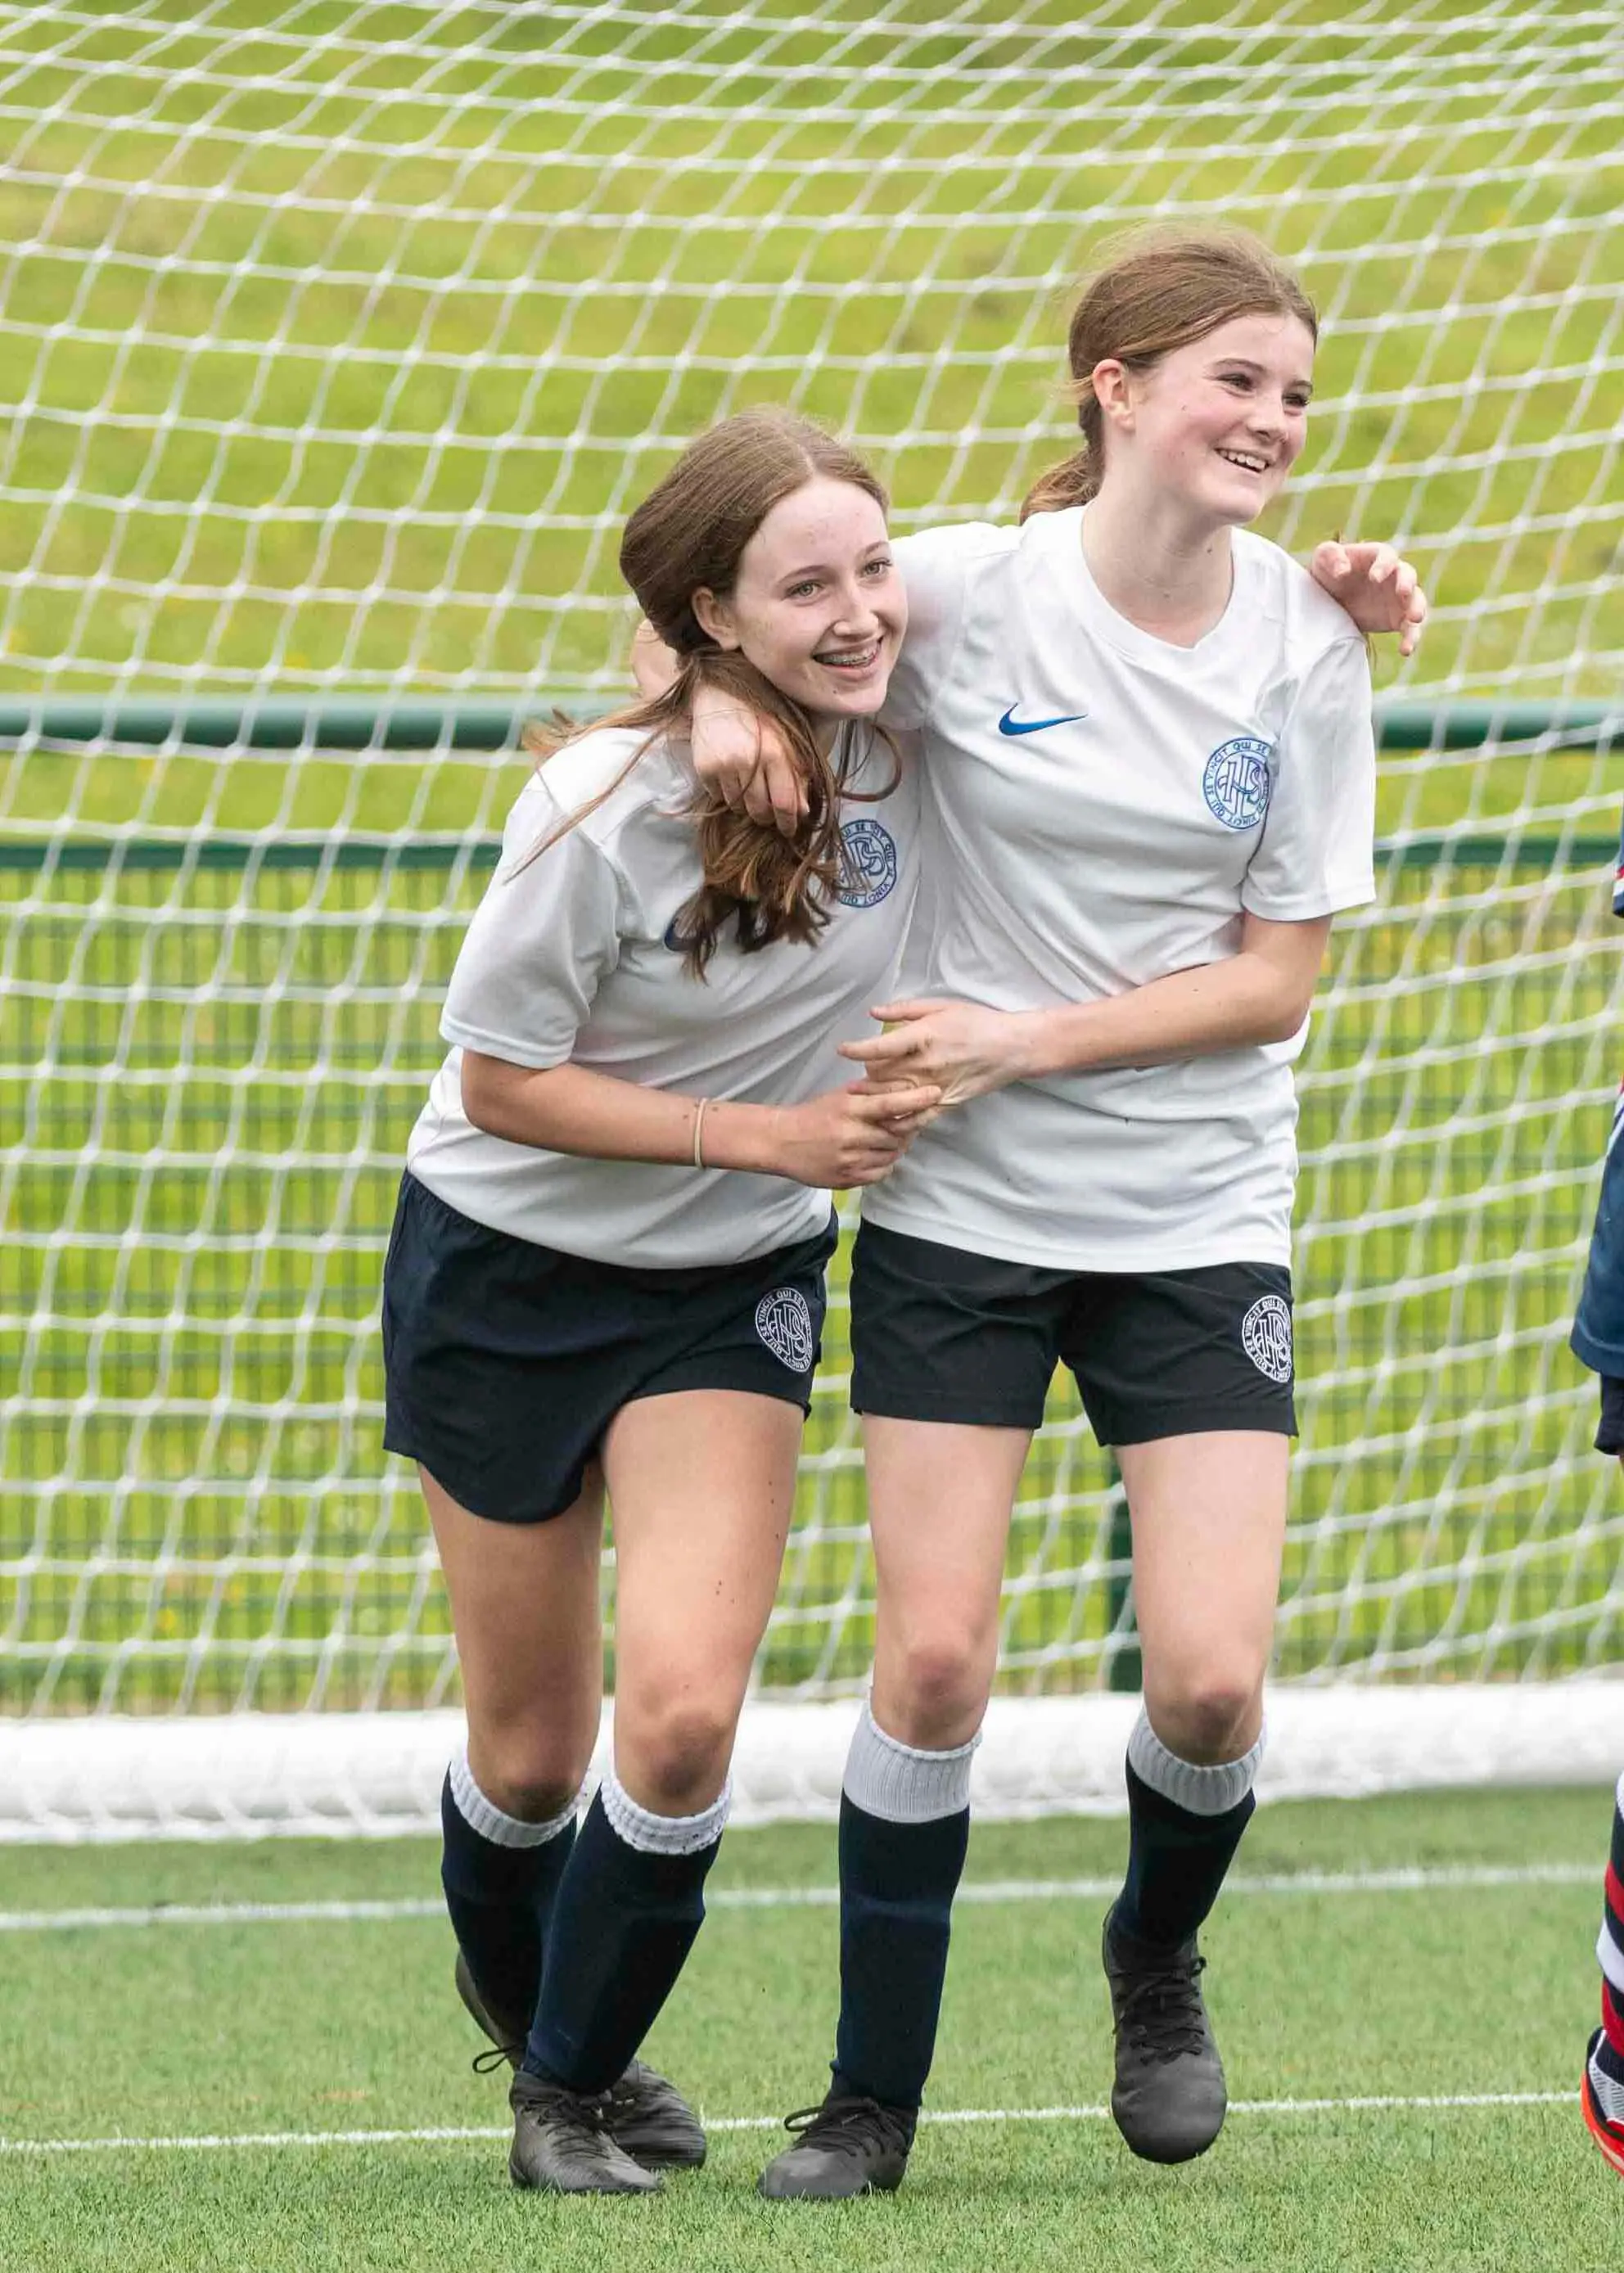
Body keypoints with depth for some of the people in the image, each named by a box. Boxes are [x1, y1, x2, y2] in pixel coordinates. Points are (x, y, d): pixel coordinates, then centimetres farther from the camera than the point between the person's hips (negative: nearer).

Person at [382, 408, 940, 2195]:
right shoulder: (603, 812, -26)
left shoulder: (908, 735, -14)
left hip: (729, 1292, 3)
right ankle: (517, 2001, 42)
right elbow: (503, 1082, -18)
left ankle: (578, 2081, 8)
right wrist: (772, 1135, -23)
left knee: (682, 1719, -16)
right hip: (504, 1270, -3)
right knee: (531, 1753, 9)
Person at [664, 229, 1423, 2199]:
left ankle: (1158, 1963, 25)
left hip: (1200, 1220, 1)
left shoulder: (1310, 646, -5)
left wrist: (1031, 1039, -14)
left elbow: (1279, 978, -4)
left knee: (1210, 1678, -8)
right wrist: (717, 695, -16)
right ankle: (873, 2095, 11)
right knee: (933, 1663, -6)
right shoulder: (965, 593, -9)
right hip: (959, 1215, -1)